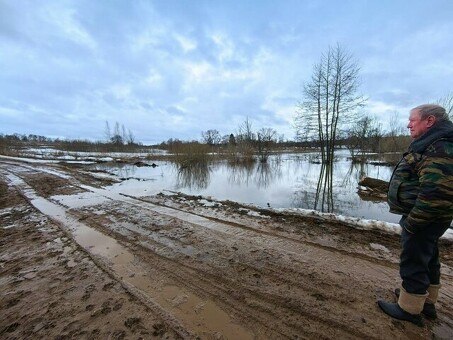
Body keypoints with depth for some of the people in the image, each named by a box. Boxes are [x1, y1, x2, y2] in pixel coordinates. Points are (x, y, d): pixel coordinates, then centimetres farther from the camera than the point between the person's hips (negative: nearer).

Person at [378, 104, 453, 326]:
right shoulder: (433, 145, 12)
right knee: (427, 260, 22)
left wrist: (412, 222, -22)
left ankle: (409, 309, 21)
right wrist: (414, 218, 20)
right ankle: (427, 302, 40)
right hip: (426, 218, 11)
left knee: (413, 263, 4)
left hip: (422, 219, -11)